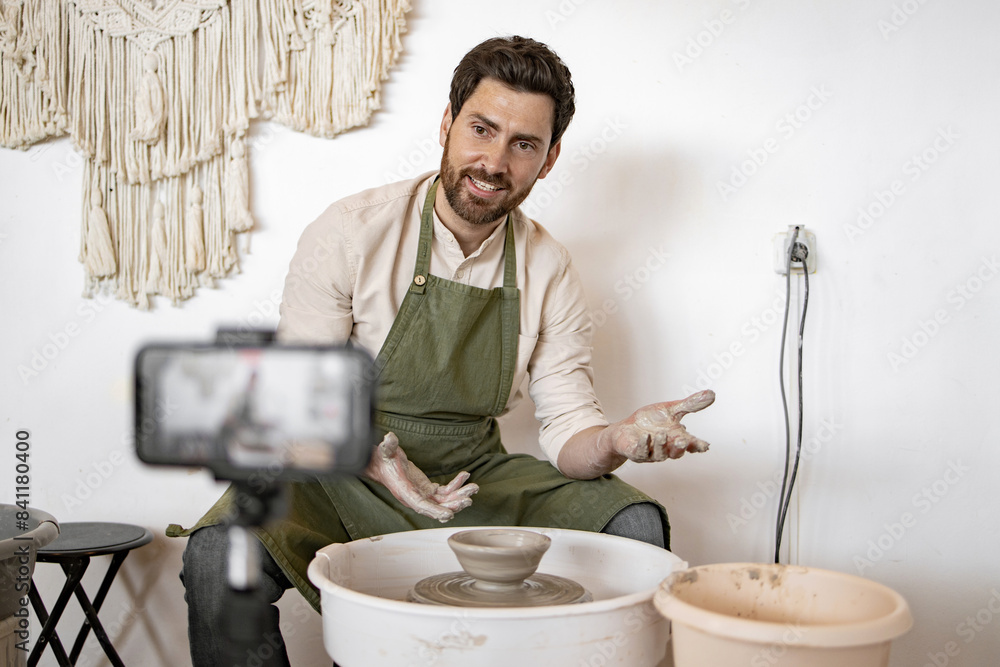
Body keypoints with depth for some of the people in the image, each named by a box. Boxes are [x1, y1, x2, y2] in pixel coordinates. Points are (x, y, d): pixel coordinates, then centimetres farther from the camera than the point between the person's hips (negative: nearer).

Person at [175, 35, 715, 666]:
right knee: (219, 556, -31)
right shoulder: (349, 234, -12)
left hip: (474, 478, 3)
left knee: (636, 523, -17)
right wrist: (368, 455, -32)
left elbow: (567, 430, -2)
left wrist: (615, 439, -27)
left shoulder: (550, 271, -2)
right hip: (346, 474, -2)